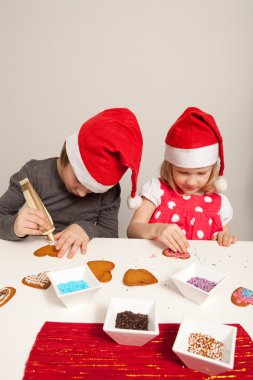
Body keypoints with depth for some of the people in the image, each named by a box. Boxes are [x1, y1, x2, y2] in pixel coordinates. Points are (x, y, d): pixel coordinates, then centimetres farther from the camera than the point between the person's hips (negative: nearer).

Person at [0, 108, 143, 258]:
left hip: (80, 259, 0)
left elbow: (111, 235, -6)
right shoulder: (34, 174, -11)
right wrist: (14, 226, -27)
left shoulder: (109, 189, -9)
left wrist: (87, 229, -24)